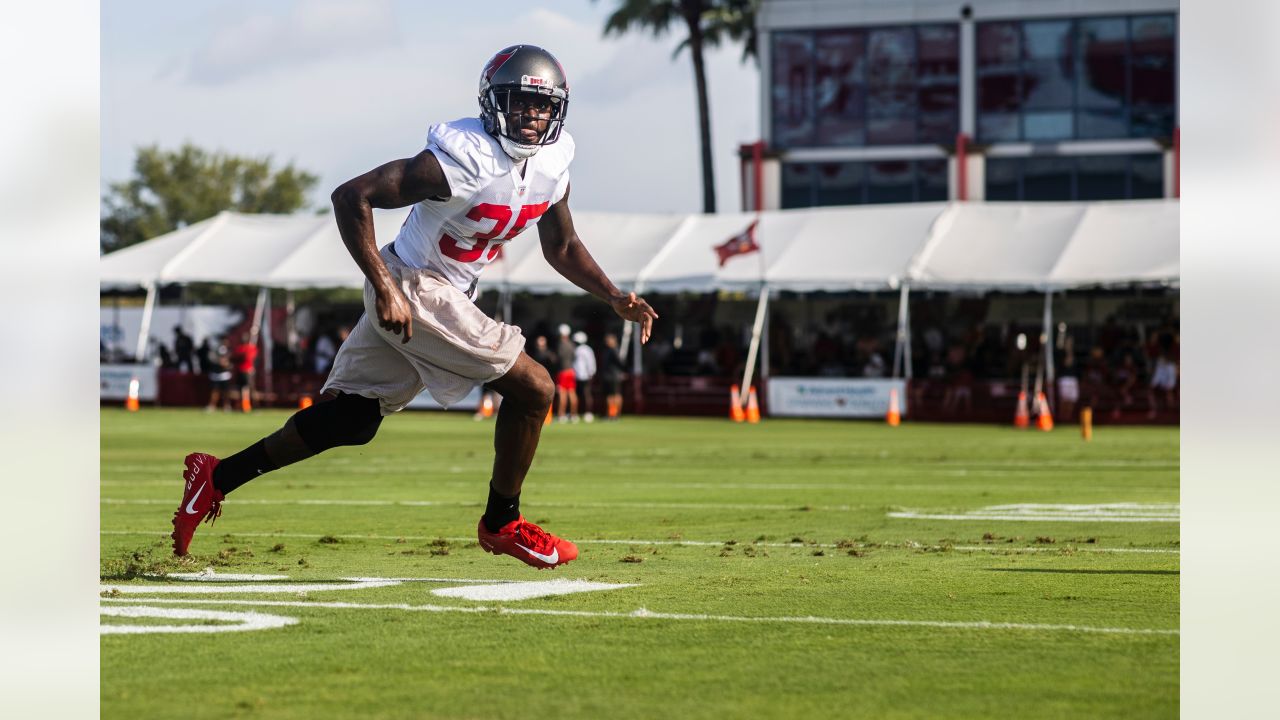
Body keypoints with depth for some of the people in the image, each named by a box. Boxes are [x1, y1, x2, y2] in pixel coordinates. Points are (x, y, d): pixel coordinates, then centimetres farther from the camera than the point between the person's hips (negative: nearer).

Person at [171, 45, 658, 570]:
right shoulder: (465, 160, -25)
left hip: (448, 295, 9)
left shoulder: (551, 163, 0)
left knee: (352, 419, 14)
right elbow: (352, 197, -26)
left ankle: (218, 476, 22)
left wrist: (615, 299, 3)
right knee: (532, 388, -8)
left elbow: (561, 246, 16)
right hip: (412, 290, -9)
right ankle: (502, 525, 9)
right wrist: (385, 289, -30)